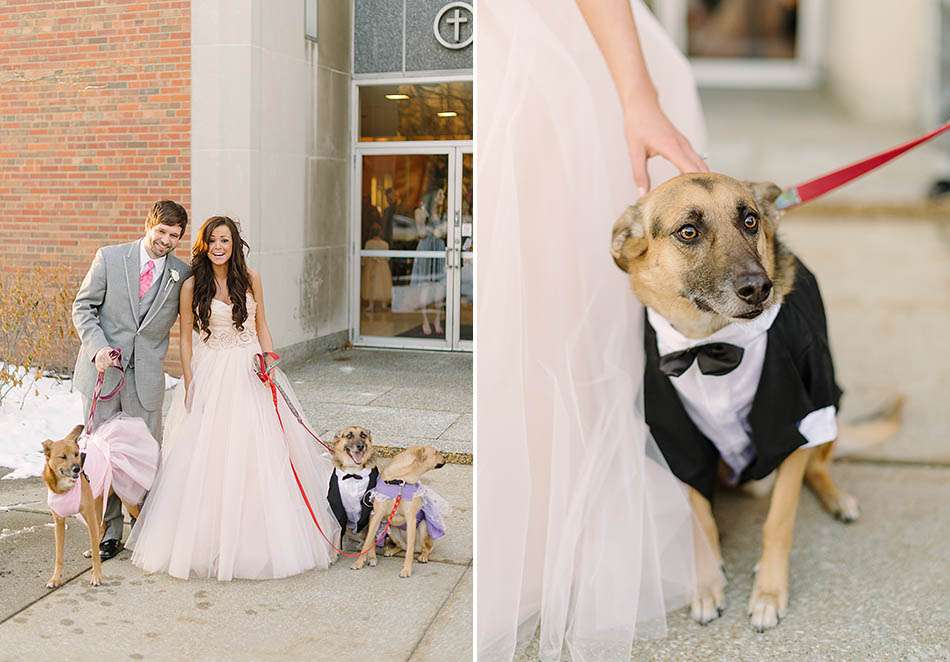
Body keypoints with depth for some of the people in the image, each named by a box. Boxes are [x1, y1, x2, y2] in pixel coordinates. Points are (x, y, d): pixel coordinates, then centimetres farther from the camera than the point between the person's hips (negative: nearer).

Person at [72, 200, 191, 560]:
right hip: (102, 370, 0)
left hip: (146, 376, 0)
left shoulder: (182, 275, 1)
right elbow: (83, 306, 2)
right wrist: (98, 347, -12)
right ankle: (110, 531, 20)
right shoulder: (110, 257, -1)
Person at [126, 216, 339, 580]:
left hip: (250, 375, 2)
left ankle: (257, 541, 15)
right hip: (209, 376, -2)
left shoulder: (250, 279, 2)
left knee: (256, 455, 2)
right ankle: (209, 542, 13)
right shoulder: (192, 286, -3)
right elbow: (186, 339, 1)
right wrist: (189, 385, -5)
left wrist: (271, 363, -2)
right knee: (207, 459, 0)